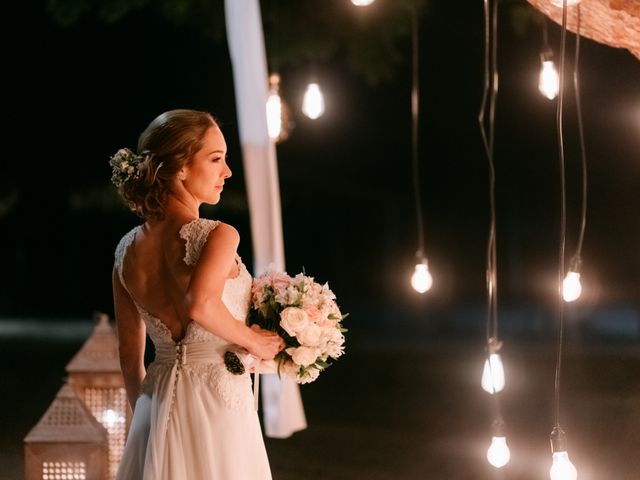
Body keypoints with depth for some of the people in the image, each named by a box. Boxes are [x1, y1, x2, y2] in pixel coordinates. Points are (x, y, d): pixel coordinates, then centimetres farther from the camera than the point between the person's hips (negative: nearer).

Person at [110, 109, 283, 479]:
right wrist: (254, 341, -16)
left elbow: (130, 357, 11)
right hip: (215, 401, -6)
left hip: (158, 403, 6)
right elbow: (200, 303, -33)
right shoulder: (218, 236, -14)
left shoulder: (128, 250, 6)